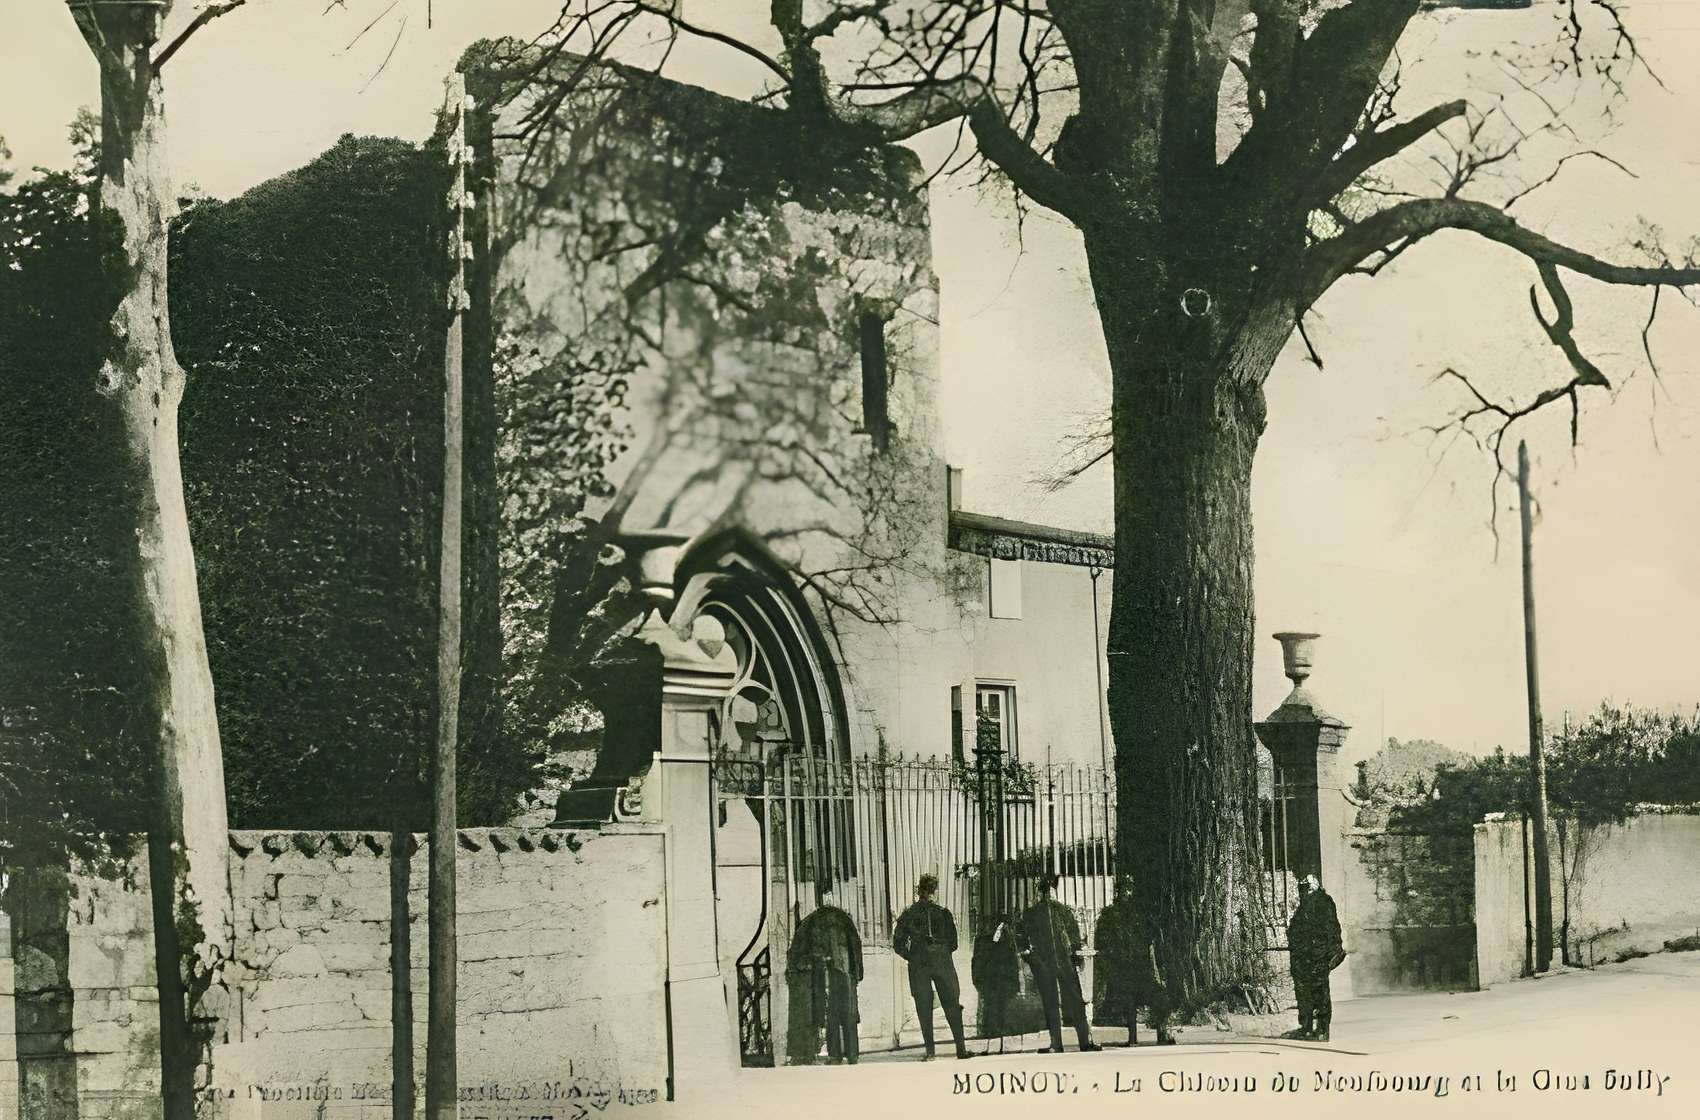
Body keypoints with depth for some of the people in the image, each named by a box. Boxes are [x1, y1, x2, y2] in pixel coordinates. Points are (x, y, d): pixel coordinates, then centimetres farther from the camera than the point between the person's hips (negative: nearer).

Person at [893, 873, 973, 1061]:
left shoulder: (908, 915, -1)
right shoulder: (943, 913, 1)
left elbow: (898, 943, -1)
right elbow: (953, 942, 1)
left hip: (919, 967, -1)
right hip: (943, 964, 1)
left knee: (924, 1009, 4)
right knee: (951, 1005, 8)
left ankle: (929, 1051, 0)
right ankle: (961, 1048, 3)